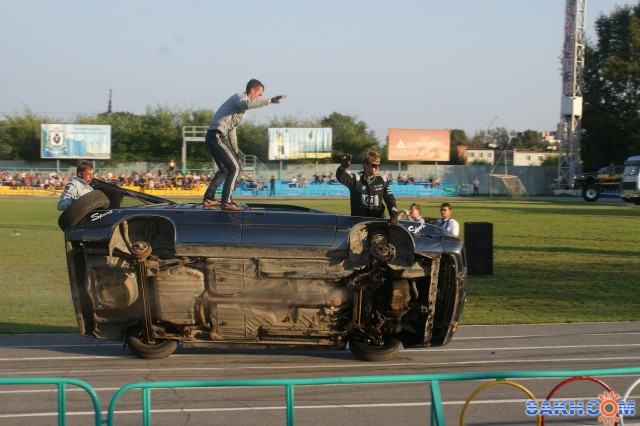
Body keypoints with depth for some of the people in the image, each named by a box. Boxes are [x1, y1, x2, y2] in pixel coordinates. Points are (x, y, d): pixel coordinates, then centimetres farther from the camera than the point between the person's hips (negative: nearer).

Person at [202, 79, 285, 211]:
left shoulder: (239, 100, 26)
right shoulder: (240, 97, -5)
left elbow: (231, 128, 30)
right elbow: (248, 104, -33)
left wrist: (235, 150, 29)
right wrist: (270, 101, -34)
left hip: (212, 137, 10)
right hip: (217, 135, -10)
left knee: (224, 169, 21)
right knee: (234, 167, -10)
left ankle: (208, 199, 24)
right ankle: (225, 202, -13)